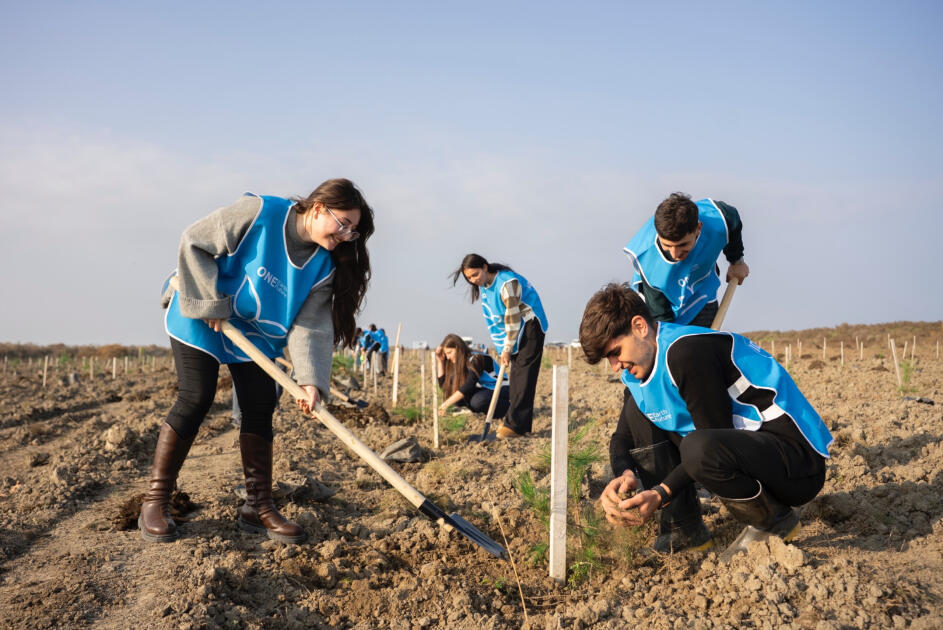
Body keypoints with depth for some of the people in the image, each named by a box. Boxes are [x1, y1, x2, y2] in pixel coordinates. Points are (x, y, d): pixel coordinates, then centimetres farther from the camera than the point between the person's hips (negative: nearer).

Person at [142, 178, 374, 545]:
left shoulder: (323, 266, -11)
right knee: (195, 400, -13)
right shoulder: (260, 213, -26)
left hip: (256, 333, 6)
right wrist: (209, 305, -23)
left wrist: (311, 380, -32)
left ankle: (258, 507, 8)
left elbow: (311, 325, -17)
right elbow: (194, 242, -21)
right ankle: (154, 503, -2)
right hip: (199, 314, -5)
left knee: (260, 409, -2)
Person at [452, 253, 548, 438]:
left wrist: (507, 349, -16)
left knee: (523, 374, -13)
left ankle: (516, 425, -16)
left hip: (529, 326, -9)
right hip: (515, 329, 9)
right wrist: (504, 347, 6)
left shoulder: (507, 283, -26)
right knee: (515, 373, 7)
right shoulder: (484, 284, 3)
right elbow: (494, 318, 10)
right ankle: (516, 422, 10)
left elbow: (513, 319, -22)